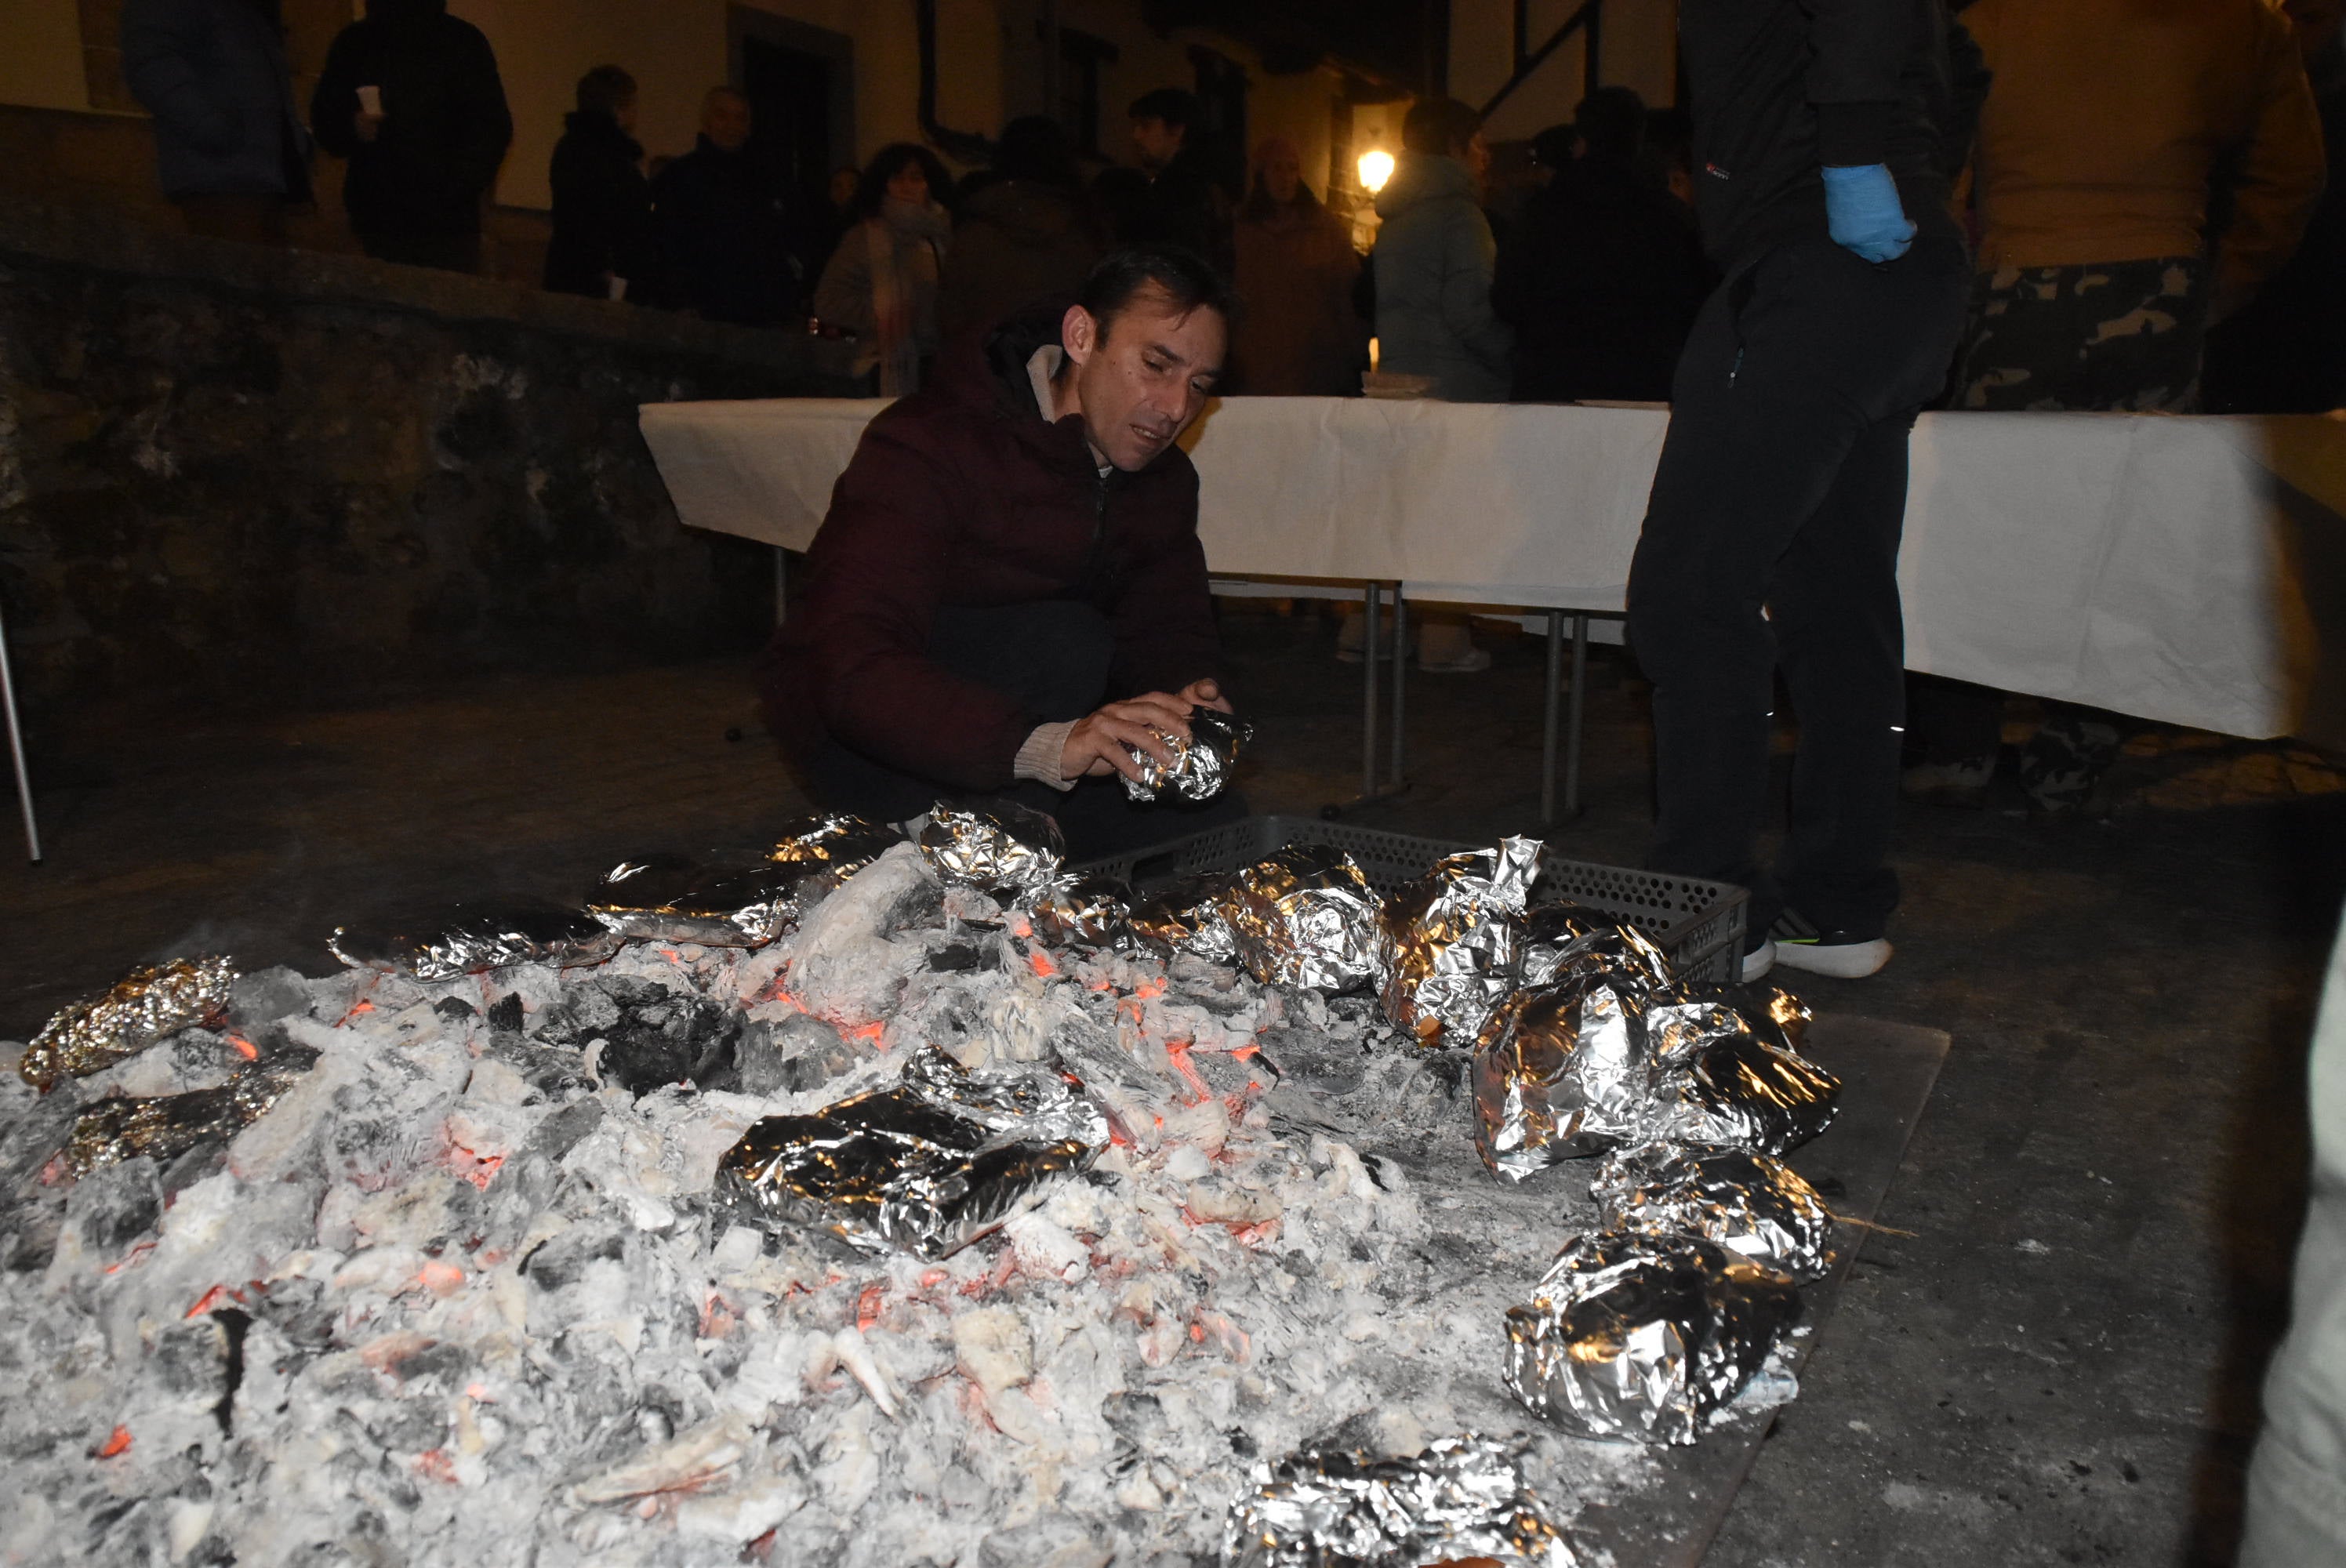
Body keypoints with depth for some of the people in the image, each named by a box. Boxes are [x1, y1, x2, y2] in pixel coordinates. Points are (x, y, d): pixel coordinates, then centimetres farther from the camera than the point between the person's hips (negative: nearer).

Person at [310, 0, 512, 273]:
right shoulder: (354, 43, 10)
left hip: (447, 223, -3)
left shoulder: (460, 42, 2)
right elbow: (324, 120, 16)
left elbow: (490, 130, -2)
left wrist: (458, 188, -15)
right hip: (376, 219, 3)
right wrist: (350, 128, -8)